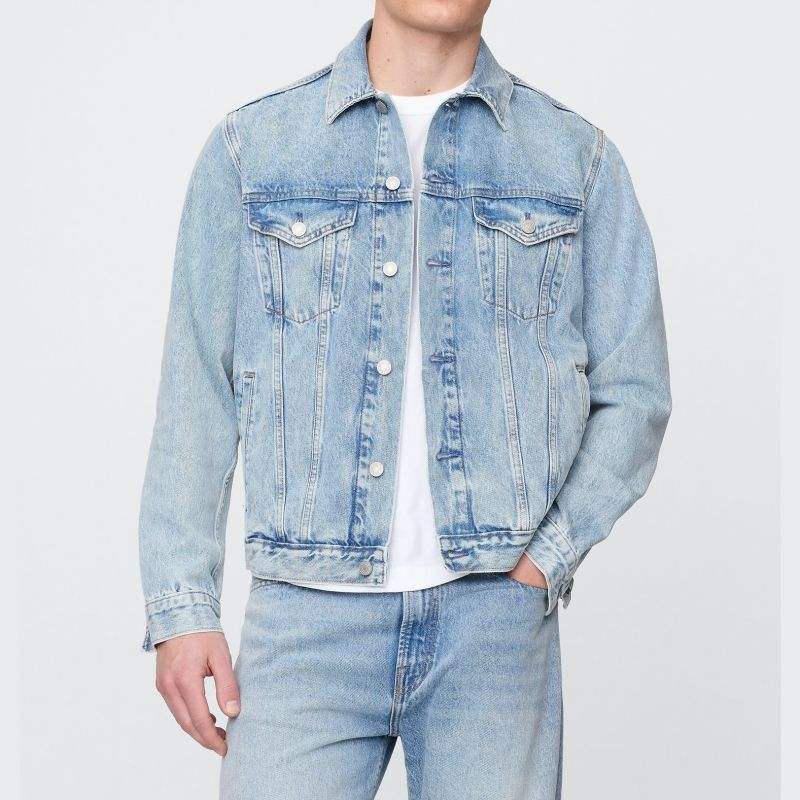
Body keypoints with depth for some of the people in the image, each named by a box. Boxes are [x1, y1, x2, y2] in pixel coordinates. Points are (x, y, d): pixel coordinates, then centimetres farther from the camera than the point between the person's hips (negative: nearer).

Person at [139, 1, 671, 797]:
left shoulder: (577, 158, 8)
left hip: (496, 618, 1)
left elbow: (633, 394, 8)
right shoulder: (250, 148, 7)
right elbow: (195, 393, 6)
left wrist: (546, 562, -4)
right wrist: (180, 606, -1)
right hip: (307, 618, 0)